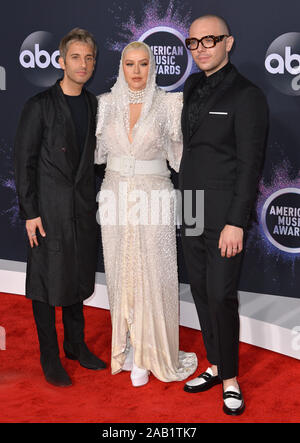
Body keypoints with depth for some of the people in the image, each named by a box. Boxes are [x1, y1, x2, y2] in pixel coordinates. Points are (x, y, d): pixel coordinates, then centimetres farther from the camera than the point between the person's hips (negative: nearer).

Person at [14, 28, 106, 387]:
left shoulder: (93, 105, 9)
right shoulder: (39, 105, -7)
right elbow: (24, 161, -9)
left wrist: (93, 201, 8)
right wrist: (30, 212, -13)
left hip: (83, 207, 5)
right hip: (50, 208, -5)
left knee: (77, 277, 15)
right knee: (47, 281, 3)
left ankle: (75, 344, 31)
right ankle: (50, 358, 15)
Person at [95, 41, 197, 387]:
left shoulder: (167, 104, -2)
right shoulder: (107, 104, 6)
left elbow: (178, 152, 2)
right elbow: (97, 151, 13)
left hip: (153, 197, -3)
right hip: (115, 196, 3)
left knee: (151, 275, 0)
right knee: (120, 272, 9)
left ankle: (147, 353, 14)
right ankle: (126, 346, 24)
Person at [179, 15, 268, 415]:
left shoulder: (246, 96, -8)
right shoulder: (192, 89, 12)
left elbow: (250, 164, -12)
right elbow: (190, 147, 13)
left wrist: (236, 222, -17)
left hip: (224, 216, -6)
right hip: (191, 213, 6)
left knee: (221, 296, -6)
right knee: (201, 292, 10)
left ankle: (230, 380, 10)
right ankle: (216, 367, 24)